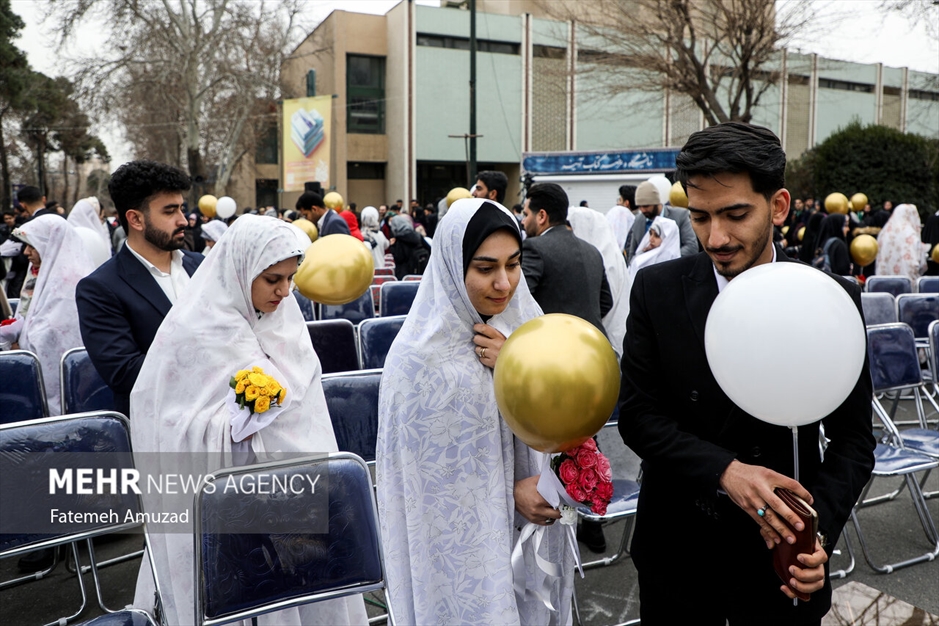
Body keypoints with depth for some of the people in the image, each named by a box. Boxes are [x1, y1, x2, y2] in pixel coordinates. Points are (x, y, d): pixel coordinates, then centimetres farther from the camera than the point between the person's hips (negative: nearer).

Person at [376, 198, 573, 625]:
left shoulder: (525, 325, -4)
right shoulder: (421, 356, -19)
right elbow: (429, 471, -12)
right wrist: (508, 494, -15)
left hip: (534, 523, 5)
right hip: (462, 545, -5)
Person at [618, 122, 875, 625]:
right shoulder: (656, 290, -10)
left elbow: (853, 440, -5)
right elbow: (636, 414, -9)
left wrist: (820, 531, -20)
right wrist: (726, 470, -23)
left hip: (780, 555, 0)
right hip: (675, 550, 1)